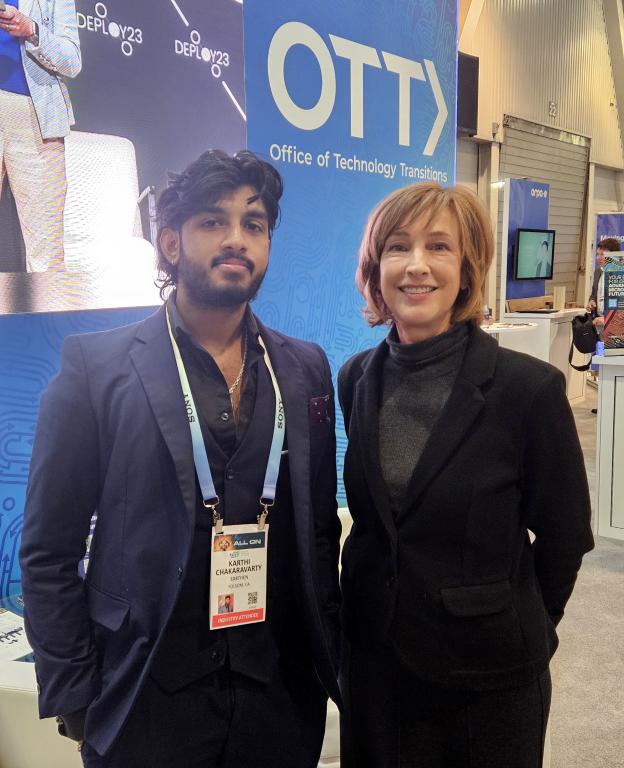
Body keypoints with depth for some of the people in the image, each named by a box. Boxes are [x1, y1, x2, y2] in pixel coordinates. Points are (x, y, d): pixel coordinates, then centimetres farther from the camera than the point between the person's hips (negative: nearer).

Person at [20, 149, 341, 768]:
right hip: (146, 702, -2)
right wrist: (74, 699, -6)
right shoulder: (95, 366, -9)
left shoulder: (305, 369, 1)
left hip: (283, 696, 3)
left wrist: (329, 658, 5)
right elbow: (48, 552, -6)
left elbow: (321, 527, 6)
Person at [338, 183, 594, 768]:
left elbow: (563, 537, -6)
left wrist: (519, 633, 5)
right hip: (373, 655, 4)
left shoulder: (528, 387, -18)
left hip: (488, 674, -3)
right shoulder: (355, 379, -5)